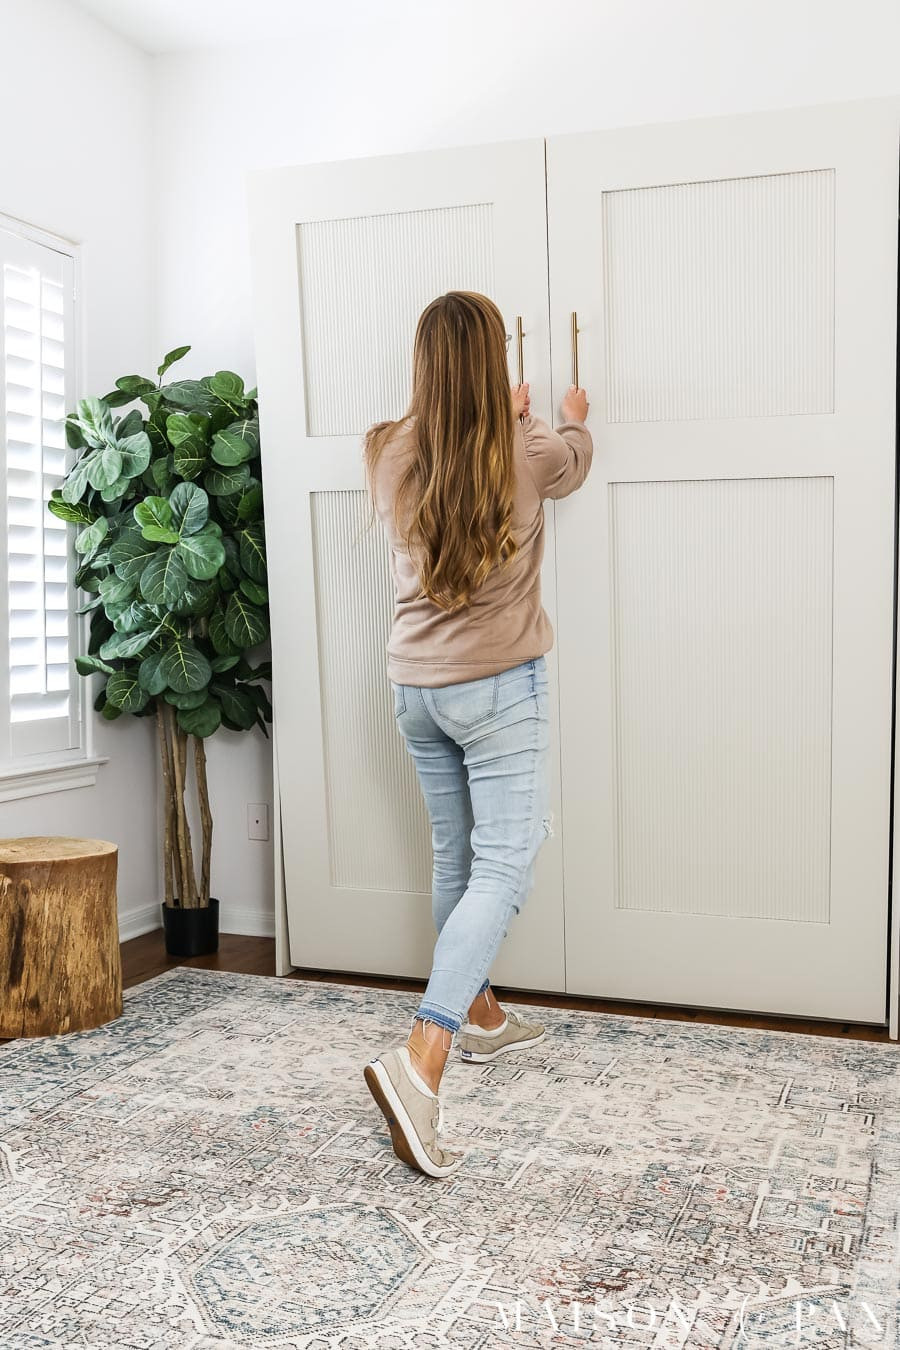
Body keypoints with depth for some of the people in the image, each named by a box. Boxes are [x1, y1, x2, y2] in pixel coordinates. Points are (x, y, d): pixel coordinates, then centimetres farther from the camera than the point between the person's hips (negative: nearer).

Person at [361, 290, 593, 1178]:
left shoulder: (391, 455, -1)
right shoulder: (528, 451, -8)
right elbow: (572, 464, 17)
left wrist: (508, 419, 39)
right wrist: (572, 417, 40)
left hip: (416, 686, 5)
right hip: (498, 686, -5)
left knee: (455, 856, 18)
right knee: (503, 867, -5)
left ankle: (480, 1015, 35)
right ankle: (422, 1058, -20)